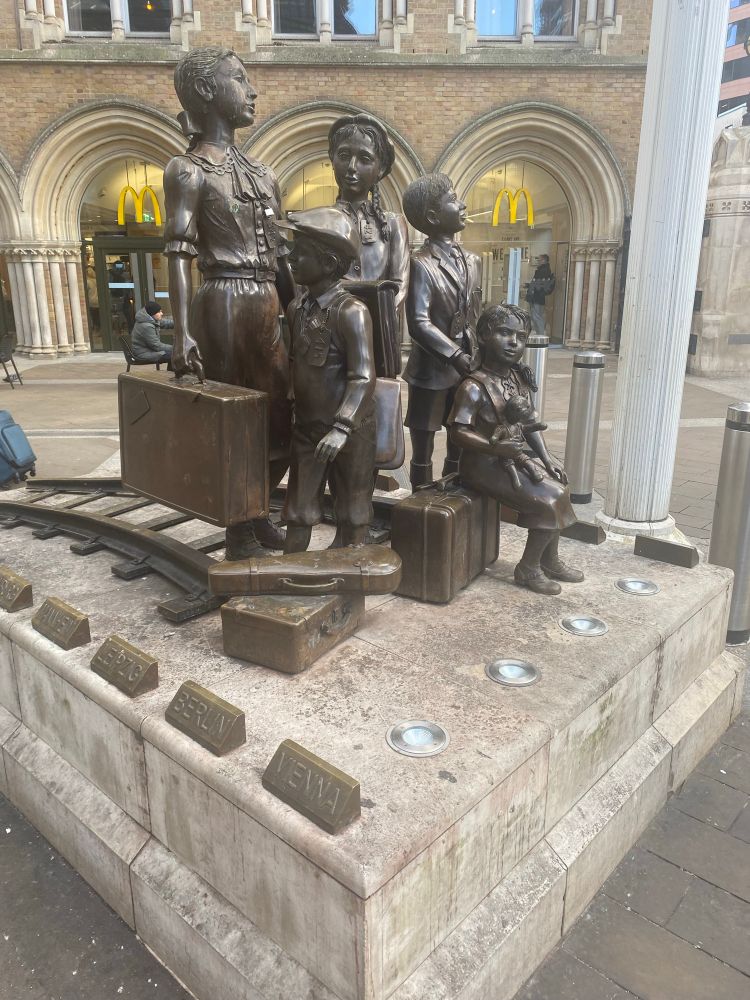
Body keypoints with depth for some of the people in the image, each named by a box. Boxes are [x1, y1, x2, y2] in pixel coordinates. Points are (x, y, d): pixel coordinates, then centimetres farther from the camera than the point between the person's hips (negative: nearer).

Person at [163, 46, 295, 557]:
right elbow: (179, 255, -12)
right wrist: (183, 333, -22)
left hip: (267, 307, 7)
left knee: (279, 417, 10)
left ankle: (258, 511, 29)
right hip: (223, 305, -7)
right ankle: (238, 527, 16)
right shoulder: (188, 171, -4)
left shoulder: (262, 173, 17)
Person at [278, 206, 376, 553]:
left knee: (351, 514, 10)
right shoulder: (296, 308, 5)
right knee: (298, 511, 13)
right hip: (306, 427, 6)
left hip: (349, 430, -6)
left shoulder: (351, 311, -17)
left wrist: (341, 429, -29)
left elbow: (363, 377, -22)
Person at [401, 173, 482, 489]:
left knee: (460, 449, 14)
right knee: (423, 453, 5)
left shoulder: (472, 261, 10)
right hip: (431, 372, -7)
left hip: (465, 369, 7)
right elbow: (419, 323, -19)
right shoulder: (422, 263, -12)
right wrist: (455, 355, -22)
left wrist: (474, 359, 8)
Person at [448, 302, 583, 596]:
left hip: (514, 459, 9)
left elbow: (531, 424, 11)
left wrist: (547, 459, 2)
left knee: (560, 489, 7)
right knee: (548, 501, -13)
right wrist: (495, 447, -34)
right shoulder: (474, 387, -20)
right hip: (484, 465, -9)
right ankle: (528, 569, 5)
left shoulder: (520, 379, 5)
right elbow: (458, 432, -25)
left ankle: (550, 559, 23)